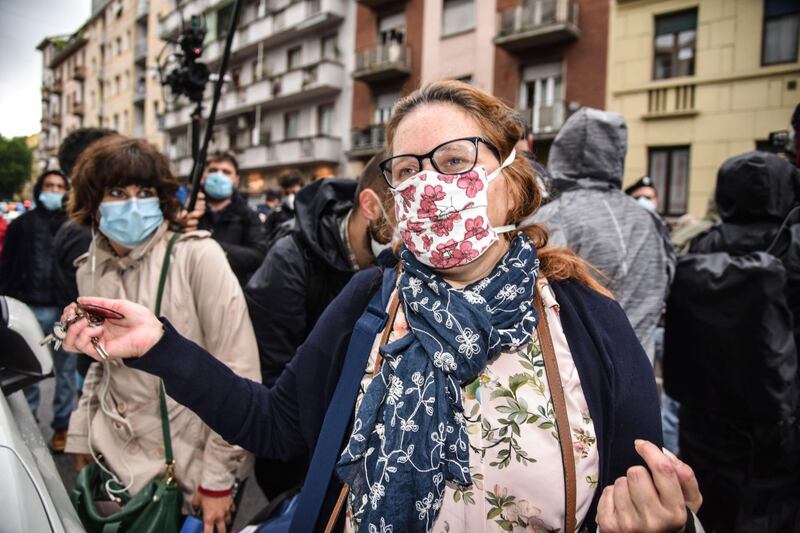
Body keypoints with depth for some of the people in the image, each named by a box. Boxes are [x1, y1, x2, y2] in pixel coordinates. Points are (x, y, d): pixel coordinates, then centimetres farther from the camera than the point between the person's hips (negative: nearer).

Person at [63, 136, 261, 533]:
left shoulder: (197, 255, -17)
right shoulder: (90, 269, 0)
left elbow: (239, 371, -18)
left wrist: (218, 478, -16)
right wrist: (80, 439, 11)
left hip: (193, 468, -5)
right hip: (117, 457, 5)